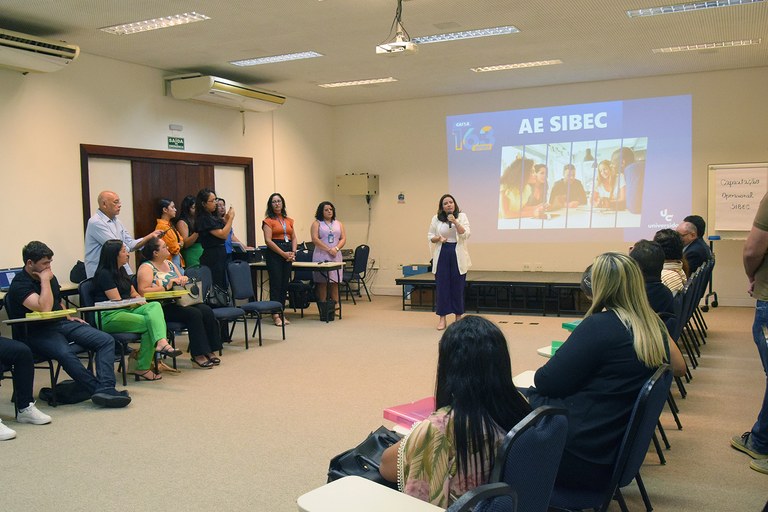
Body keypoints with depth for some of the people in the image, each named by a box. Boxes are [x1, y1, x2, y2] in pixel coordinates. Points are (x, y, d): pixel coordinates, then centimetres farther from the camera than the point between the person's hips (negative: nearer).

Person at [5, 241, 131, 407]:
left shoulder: (50, 277, 14)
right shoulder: (20, 284, -10)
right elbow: (44, 308, -26)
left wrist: (68, 317, 13)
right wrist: (45, 280, -15)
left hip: (61, 323, 7)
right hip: (39, 332, -7)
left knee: (106, 340, -16)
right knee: (66, 354, -39)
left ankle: (105, 389, -32)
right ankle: (101, 390, -32)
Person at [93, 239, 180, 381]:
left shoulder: (121, 270, 20)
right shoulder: (104, 274, -9)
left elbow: (133, 292, 23)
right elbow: (117, 301, -14)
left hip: (125, 310, 8)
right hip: (108, 316, -8)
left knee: (155, 306, -20)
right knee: (148, 323, -25)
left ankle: (161, 342, -41)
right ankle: (143, 369, -28)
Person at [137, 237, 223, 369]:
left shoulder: (169, 263, 19)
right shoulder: (146, 268, -5)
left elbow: (181, 280, 25)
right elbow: (142, 291, -17)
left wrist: (183, 279, 1)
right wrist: (166, 286, -20)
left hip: (178, 302, 8)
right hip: (162, 308, -7)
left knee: (207, 310, -17)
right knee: (194, 314, -29)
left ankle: (209, 351, -13)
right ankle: (198, 356, -22)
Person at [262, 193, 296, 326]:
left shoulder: (289, 220, 15)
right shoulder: (268, 221, -2)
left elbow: (294, 238, 17)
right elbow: (268, 240, -10)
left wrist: (293, 252, 0)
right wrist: (283, 254, -12)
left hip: (288, 253, 6)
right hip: (274, 253, -5)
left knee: (285, 284, 6)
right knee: (276, 284, -6)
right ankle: (276, 315, -5)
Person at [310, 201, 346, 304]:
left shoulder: (338, 224, 17)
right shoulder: (317, 223, 6)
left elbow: (343, 239, 9)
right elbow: (315, 239, -7)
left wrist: (336, 249, -9)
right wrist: (329, 249, -13)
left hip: (336, 256, 3)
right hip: (321, 256, -3)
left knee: (335, 283, 0)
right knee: (322, 283, -5)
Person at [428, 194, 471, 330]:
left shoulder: (461, 216, 0)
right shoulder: (436, 219, 3)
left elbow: (465, 234, -11)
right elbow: (430, 236, 8)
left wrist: (455, 222, -23)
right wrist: (438, 239, -13)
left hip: (458, 255, -1)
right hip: (442, 254, 1)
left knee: (458, 286, 3)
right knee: (442, 286, 1)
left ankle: (458, 316, 16)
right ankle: (442, 317, 8)